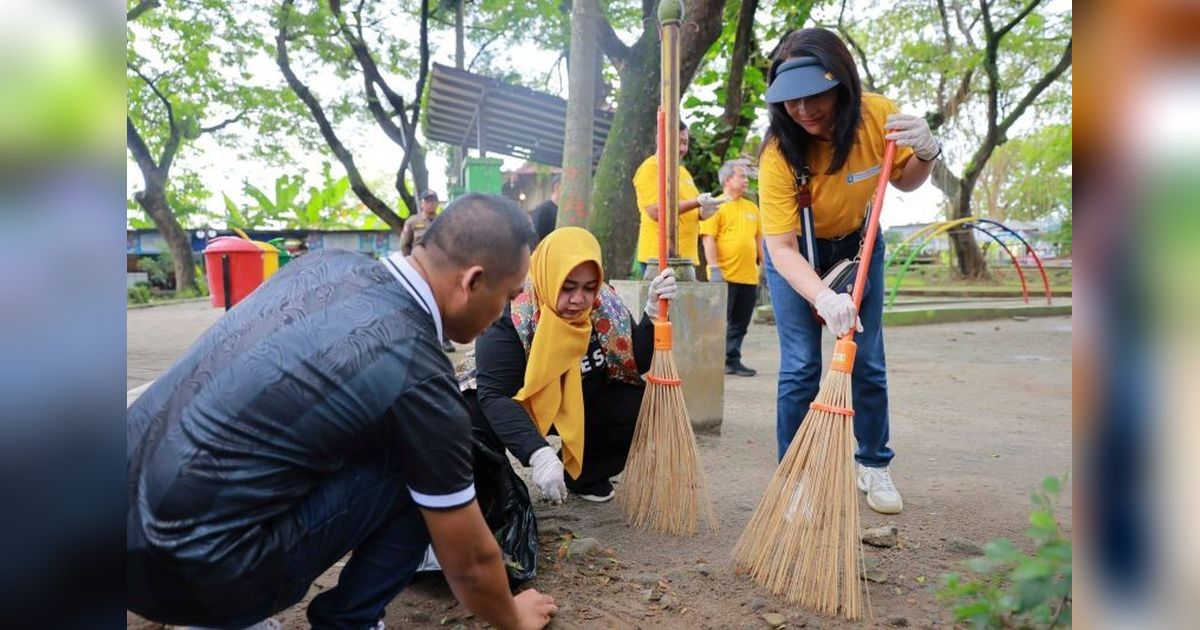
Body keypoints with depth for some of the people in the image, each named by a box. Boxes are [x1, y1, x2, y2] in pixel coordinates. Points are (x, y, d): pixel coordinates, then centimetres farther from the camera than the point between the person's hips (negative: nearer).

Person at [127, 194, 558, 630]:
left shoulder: (328, 263, 5)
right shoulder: (417, 374, -15)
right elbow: (469, 562, -4)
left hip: (132, 511, 8)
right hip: (187, 568, -8)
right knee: (417, 477, -2)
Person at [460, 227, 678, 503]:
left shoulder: (606, 304, -14)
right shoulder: (510, 312, -29)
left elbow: (637, 363, -10)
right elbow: (495, 394, -36)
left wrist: (654, 311, -28)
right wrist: (539, 454, -49)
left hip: (579, 406, 4)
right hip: (515, 407, -4)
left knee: (640, 405, -19)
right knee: (471, 413, -34)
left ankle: (585, 474, 7)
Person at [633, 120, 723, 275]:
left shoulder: (683, 170, 20)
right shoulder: (650, 168, -5)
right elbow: (656, 211, -18)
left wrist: (702, 212, 3)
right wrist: (697, 202, -20)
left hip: (687, 256, 8)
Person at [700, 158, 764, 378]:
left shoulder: (752, 207, 16)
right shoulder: (716, 206, -3)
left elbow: (759, 239, 21)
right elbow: (708, 239, -10)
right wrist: (714, 268, -17)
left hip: (749, 276, 6)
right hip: (725, 276, -6)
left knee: (740, 324, 10)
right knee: (720, 322, -2)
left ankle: (733, 360, 18)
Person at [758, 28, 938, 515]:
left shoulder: (878, 116, -23)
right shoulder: (778, 154, -31)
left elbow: (905, 182, -4)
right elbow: (782, 249, -33)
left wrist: (926, 152, -27)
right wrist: (824, 298, -51)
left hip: (858, 242, 3)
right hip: (797, 253, -2)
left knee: (868, 361, 4)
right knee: (800, 366, -9)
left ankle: (874, 465, 22)